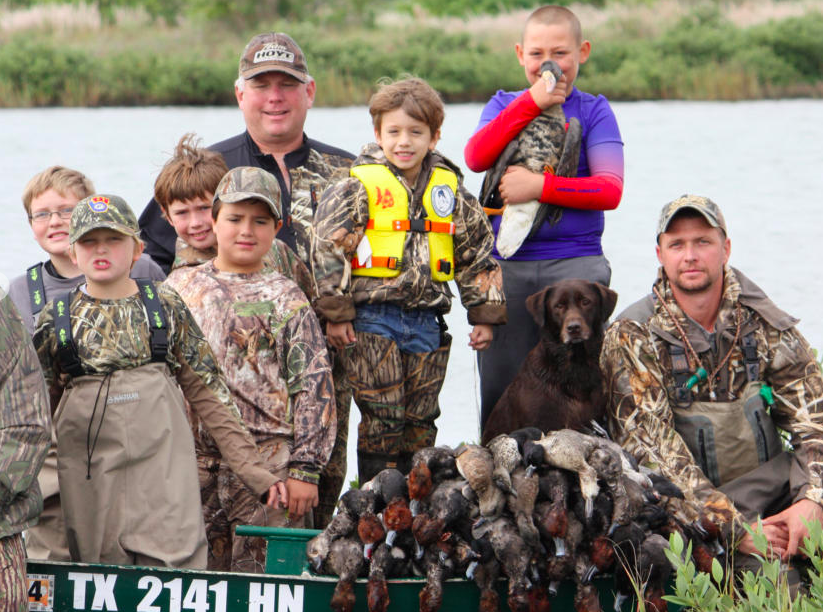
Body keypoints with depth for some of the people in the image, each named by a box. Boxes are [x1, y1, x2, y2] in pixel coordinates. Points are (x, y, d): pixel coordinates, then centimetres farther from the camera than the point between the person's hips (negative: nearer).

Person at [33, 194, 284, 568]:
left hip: (161, 463, -1)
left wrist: (251, 467, 2)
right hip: (89, 473, 1)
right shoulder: (55, 318, 8)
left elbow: (207, 393, 7)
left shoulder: (166, 306, 6)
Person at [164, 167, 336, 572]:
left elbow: (314, 388, -1)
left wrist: (305, 469, -8)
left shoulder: (285, 299, 3)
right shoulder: (180, 287, 13)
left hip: (268, 465, -3)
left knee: (261, 577, -6)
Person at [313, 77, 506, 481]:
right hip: (372, 317, -4)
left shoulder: (450, 190, 8)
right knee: (382, 419, -5)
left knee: (421, 421, 9)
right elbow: (327, 248, -8)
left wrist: (484, 314, 13)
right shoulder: (360, 186, -5)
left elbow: (477, 255, 16)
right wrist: (336, 315, -11)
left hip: (426, 321, 4)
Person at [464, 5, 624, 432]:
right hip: (505, 265, 2)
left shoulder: (593, 110, 6)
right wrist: (531, 103, -14)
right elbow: (476, 157, -8)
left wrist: (539, 186, -16)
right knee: (499, 389, 4)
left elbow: (610, 190, -7)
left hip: (574, 265, -2)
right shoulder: (505, 105, 13)